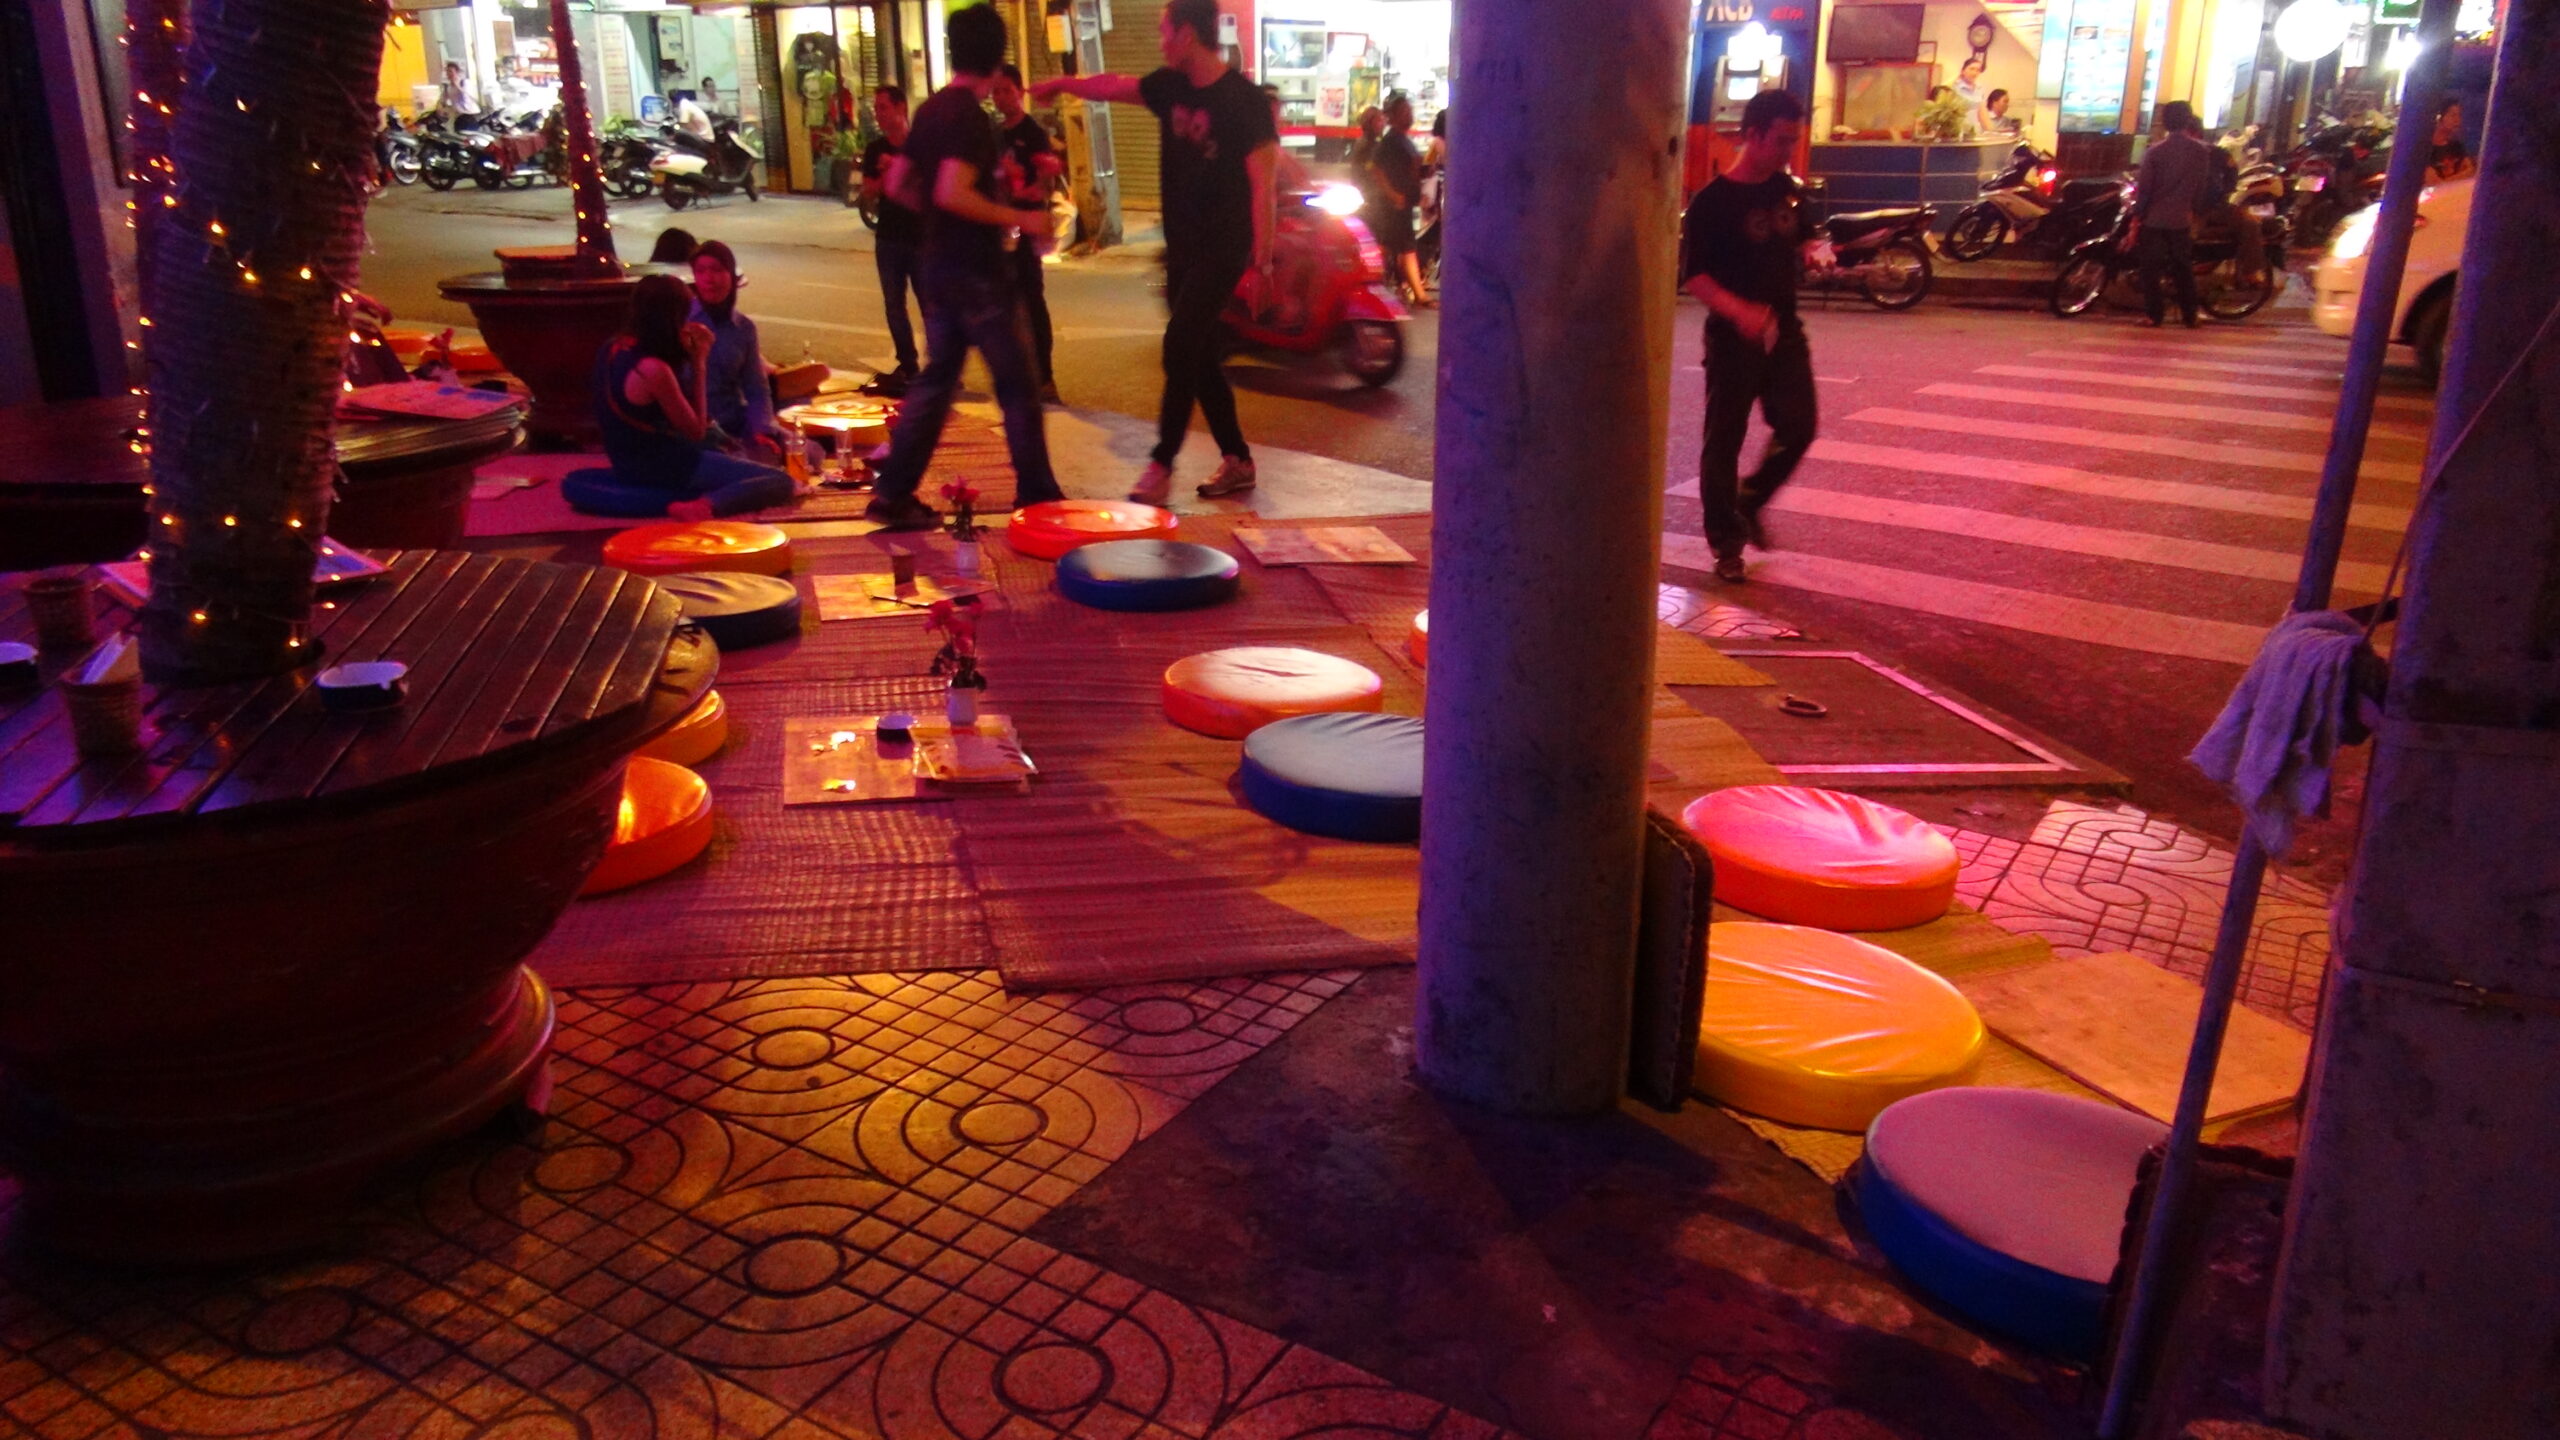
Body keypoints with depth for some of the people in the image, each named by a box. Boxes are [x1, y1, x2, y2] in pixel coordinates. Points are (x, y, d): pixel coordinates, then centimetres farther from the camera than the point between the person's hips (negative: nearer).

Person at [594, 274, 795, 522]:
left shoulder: (615, 350, 2)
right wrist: (698, 363, -11)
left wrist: (692, 358, 1)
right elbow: (696, 430, -13)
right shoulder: (653, 369, -25)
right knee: (780, 482, -15)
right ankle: (705, 505, -33)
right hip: (660, 468, -10)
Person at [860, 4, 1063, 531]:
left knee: (936, 377, 13)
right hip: (976, 270, -9)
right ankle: (1037, 496, 10)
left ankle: (894, 495, 11)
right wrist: (1019, 219, -21)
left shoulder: (930, 110, 10)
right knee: (1018, 384, 2)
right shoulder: (969, 116, -16)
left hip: (937, 264, 9)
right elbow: (953, 192, -27)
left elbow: (898, 183, 17)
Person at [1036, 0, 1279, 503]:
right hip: (1182, 245, 8)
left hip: (1223, 249, -8)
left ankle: (1161, 465, -8)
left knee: (1181, 348, -13)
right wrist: (1064, 83, 18)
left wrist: (1262, 258, -20)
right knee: (1198, 355, 9)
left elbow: (1262, 183, -16)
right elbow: (1113, 86, 22)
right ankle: (1236, 461, 18)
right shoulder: (1171, 86, 6)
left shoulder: (1243, 99, -14)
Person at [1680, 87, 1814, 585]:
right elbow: (1693, 274, -18)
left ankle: (1749, 503, 27)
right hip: (1733, 338, -6)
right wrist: (1739, 310, -32)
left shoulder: (1786, 189, 8)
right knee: (1725, 440, 2)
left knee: (1797, 427, 3)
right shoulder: (1713, 201, -12)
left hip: (1783, 332, 6)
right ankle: (1726, 543, 13)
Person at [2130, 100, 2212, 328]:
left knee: (2151, 268, 5)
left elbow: (2144, 188, -8)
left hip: (2154, 217, -2)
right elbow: (2201, 187, 4)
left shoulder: (2155, 151, -8)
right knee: (2184, 269, 10)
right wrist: (2194, 211, 17)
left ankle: (2153, 314, 2)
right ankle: (2189, 316, 12)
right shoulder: (2202, 151, -2)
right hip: (2182, 219, 2)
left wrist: (2136, 218, -3)